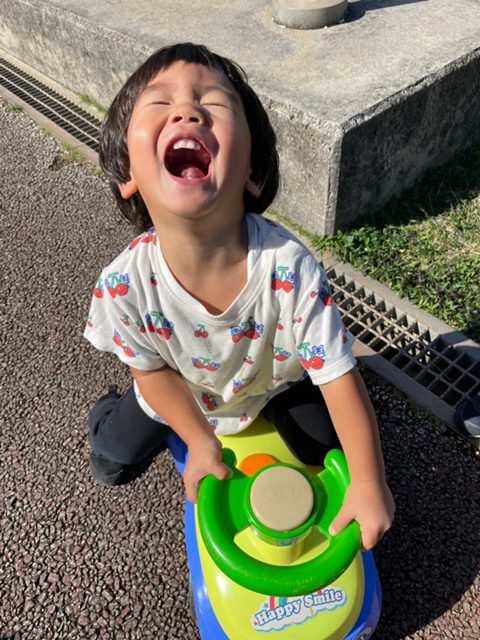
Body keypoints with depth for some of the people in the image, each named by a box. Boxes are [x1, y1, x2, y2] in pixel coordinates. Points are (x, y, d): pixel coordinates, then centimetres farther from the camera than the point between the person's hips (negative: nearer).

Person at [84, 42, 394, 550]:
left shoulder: (290, 268, -42)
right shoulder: (125, 285, -38)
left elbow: (339, 379, -30)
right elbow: (153, 371, -17)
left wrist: (369, 485, -22)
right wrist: (201, 442, -9)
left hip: (275, 378, 0)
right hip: (183, 390, 1)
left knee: (325, 447, 9)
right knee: (117, 449, 17)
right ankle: (108, 411, 50)